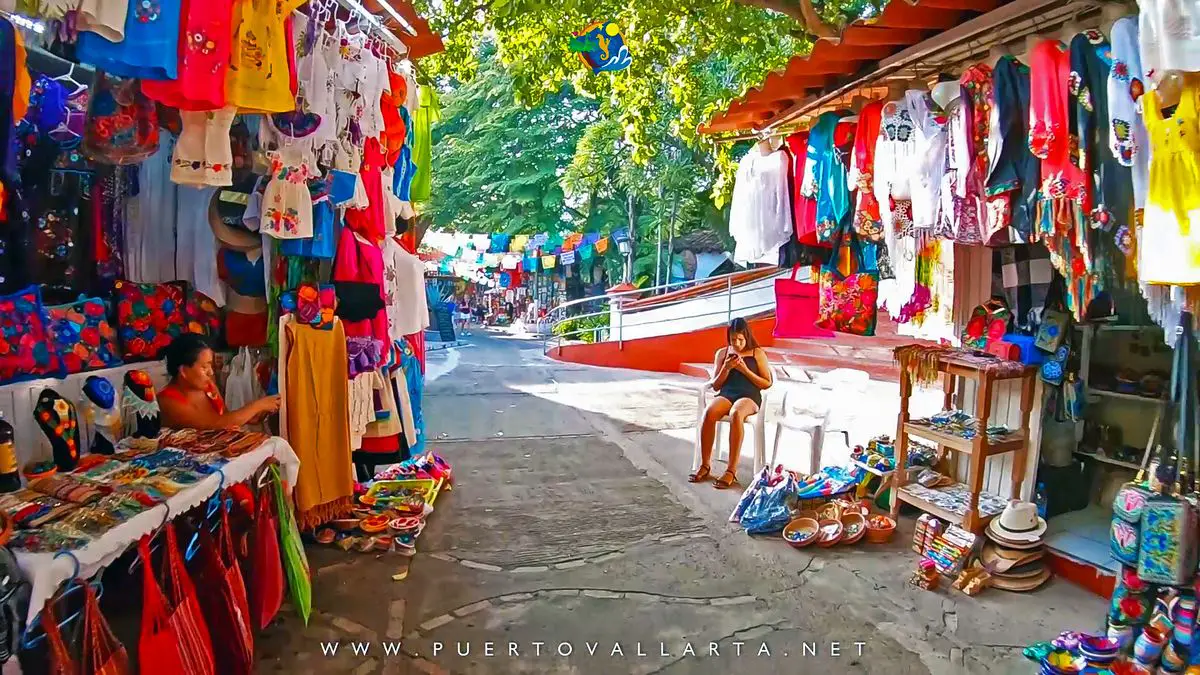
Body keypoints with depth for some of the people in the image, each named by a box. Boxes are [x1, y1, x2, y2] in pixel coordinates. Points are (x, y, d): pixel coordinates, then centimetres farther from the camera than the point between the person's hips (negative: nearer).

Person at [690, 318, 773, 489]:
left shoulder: (757, 353, 10)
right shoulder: (722, 353, 16)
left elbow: (767, 383, 6)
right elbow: (715, 386, 15)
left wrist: (745, 370, -6)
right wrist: (726, 368, -3)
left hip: (749, 396, -2)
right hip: (726, 394, 3)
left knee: (736, 414, -40)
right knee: (709, 412, -34)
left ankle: (731, 471, -39)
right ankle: (705, 466, -26)